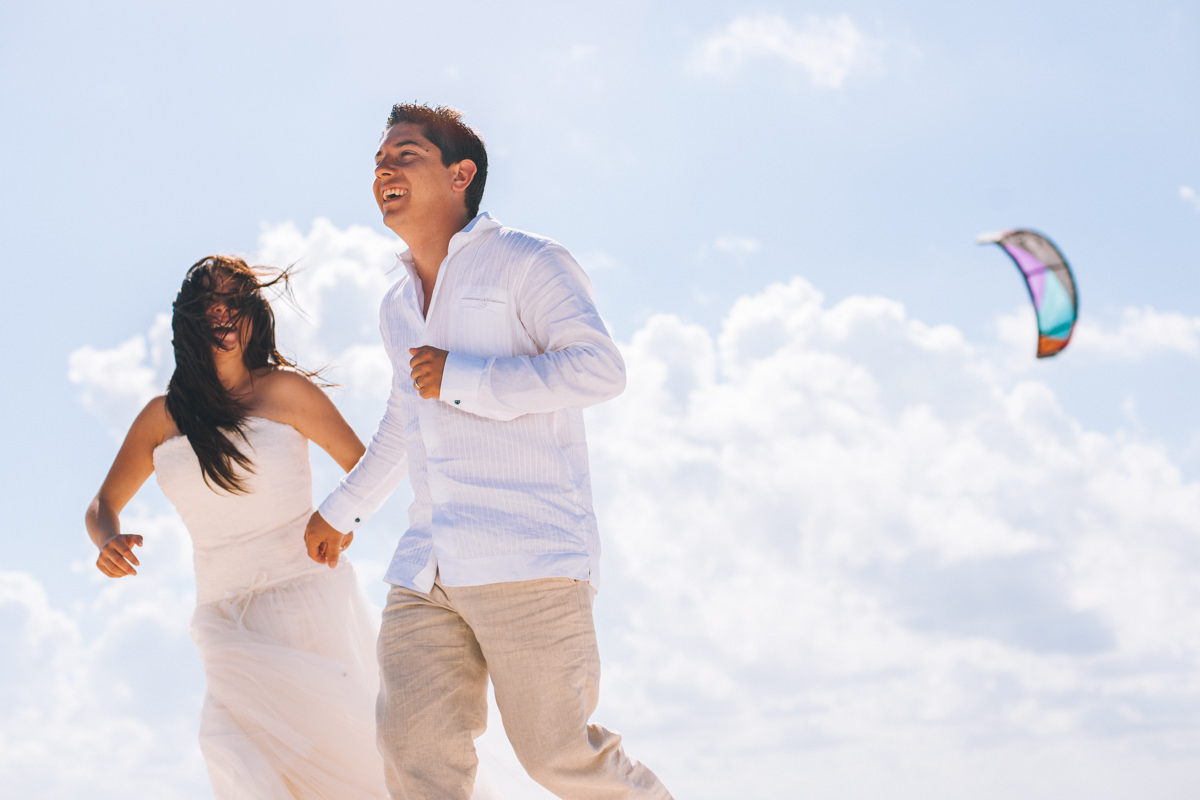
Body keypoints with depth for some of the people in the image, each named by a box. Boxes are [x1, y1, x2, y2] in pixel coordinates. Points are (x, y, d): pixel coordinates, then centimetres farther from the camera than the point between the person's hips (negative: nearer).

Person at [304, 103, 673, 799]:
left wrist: (460, 379, -13)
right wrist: (342, 511, 46)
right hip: (427, 571, 7)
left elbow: (601, 368, -16)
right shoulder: (399, 309, 23)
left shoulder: (528, 264, -1)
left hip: (530, 559, -7)